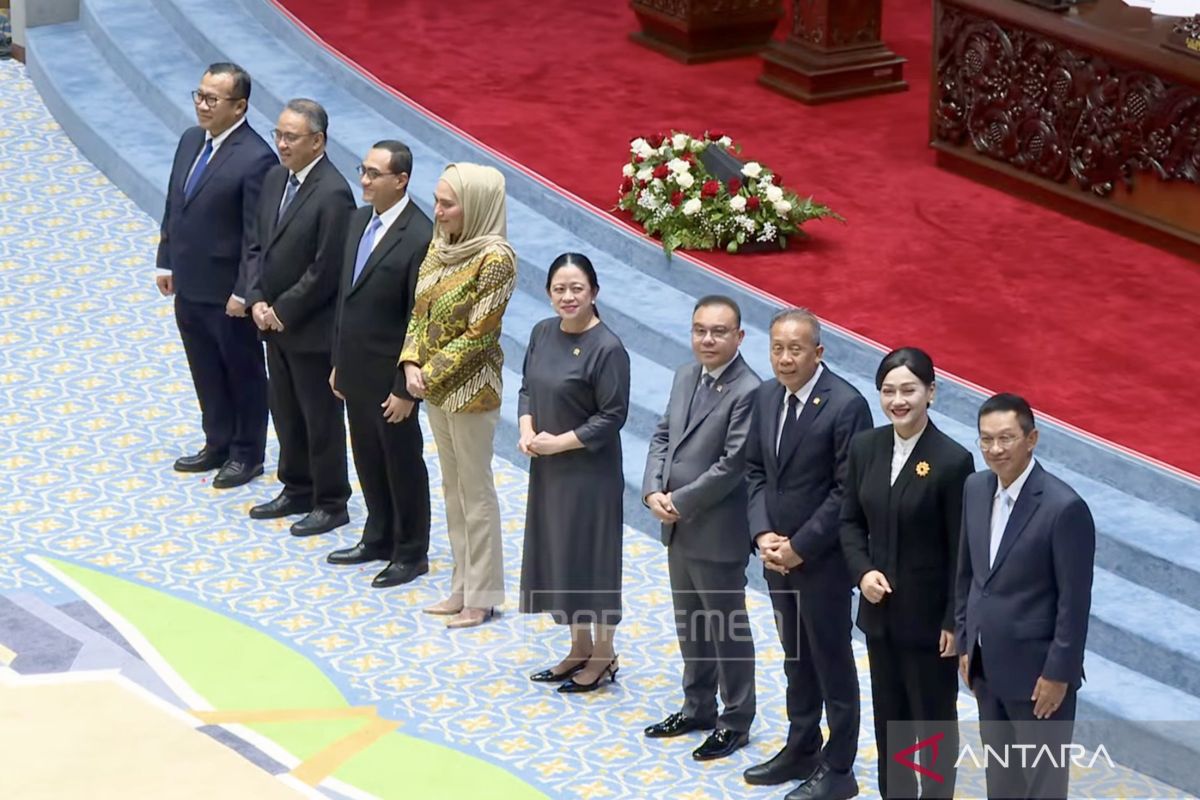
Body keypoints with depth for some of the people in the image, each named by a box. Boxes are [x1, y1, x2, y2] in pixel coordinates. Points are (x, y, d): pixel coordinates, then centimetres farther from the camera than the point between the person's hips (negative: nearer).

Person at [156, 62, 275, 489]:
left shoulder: (256, 159, -21)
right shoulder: (190, 140, 4)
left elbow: (258, 235, -21)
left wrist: (244, 293, -21)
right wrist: (166, 262, 12)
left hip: (228, 293, -8)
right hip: (189, 286, 8)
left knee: (243, 374, 11)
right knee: (206, 373, 20)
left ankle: (247, 454, 25)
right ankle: (218, 445, 36)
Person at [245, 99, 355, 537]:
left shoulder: (332, 194, -21)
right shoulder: (275, 179, 5)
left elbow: (326, 270, -21)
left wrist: (283, 311, -14)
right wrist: (258, 300, 0)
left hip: (312, 330, -8)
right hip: (275, 321, 8)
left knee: (321, 418, 4)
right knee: (286, 413, 18)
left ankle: (331, 504, 16)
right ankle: (297, 490, 33)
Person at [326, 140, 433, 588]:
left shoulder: (420, 237, -22)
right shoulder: (359, 220, 5)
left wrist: (405, 388, -18)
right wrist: (338, 361, 14)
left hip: (390, 377, -8)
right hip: (355, 371, 8)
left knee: (403, 465, 8)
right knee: (368, 461, 20)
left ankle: (412, 554, 21)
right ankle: (378, 539, 35)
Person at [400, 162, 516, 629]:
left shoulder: (494, 258, -20)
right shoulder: (439, 246, 4)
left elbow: (478, 334, -19)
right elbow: (420, 313, 8)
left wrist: (432, 375, -16)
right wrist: (411, 363, -6)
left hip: (469, 388, -8)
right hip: (434, 386, 8)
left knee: (475, 491, 3)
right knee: (453, 488, 16)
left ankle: (482, 596, 14)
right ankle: (462, 588, 27)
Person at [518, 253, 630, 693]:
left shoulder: (607, 348, -18)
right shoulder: (542, 334, 3)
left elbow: (612, 416, -17)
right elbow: (527, 388, 13)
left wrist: (559, 442, -16)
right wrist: (527, 431, -5)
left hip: (589, 472, -7)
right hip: (547, 469, 7)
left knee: (590, 558, 2)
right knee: (556, 555, 15)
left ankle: (604, 656, 17)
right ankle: (579, 649, 30)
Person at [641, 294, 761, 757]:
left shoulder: (747, 391, -19)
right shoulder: (686, 377, 8)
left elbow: (732, 465, -21)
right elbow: (662, 436, 11)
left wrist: (679, 502, -16)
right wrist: (653, 492, -5)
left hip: (717, 533, -8)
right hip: (678, 527, 8)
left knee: (726, 629, 5)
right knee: (689, 624, 19)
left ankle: (736, 723, 17)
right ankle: (697, 709, 34)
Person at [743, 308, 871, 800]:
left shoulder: (846, 405, -18)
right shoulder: (766, 397, 4)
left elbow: (848, 491, -18)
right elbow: (755, 470, 10)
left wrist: (799, 547, -16)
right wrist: (763, 535, -4)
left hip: (823, 558, -7)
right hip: (777, 554, 7)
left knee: (832, 663, 4)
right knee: (795, 658, 19)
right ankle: (801, 750, 32)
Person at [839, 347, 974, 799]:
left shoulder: (952, 460, -17)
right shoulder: (865, 447, -2)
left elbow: (962, 551, -13)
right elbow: (851, 520, 8)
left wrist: (955, 621, -12)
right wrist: (862, 571, -10)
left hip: (929, 615, -5)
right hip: (879, 609, 5)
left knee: (934, 718, 9)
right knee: (888, 715, 17)